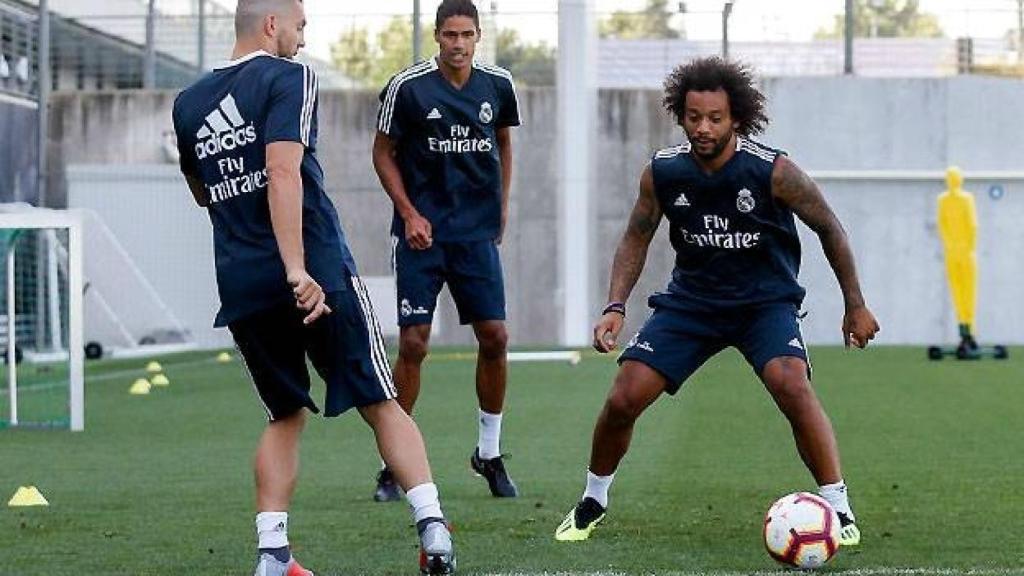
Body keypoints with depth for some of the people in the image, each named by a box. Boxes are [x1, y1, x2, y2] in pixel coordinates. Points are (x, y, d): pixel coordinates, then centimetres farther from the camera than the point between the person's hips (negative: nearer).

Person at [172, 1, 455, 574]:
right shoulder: (288, 78, -5)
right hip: (318, 273, -5)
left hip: (241, 286, 5)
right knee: (381, 403, 5)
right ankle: (433, 527, -6)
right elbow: (284, 173, -19)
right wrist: (297, 270, -25)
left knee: (286, 415, 16)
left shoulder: (188, 104, 14)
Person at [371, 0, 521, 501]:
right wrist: (409, 213, -8)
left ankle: (489, 454, 15)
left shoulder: (498, 85, 3)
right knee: (412, 343, -7)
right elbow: (383, 154, 1)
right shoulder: (407, 87, -8)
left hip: (477, 233, 3)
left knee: (494, 337, -1)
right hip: (421, 231, -3)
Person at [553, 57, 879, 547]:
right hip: (691, 299, 3)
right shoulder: (662, 172, -11)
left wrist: (856, 305, 1)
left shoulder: (772, 171, -19)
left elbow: (828, 228, -5)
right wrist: (615, 307, -7)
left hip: (766, 300, -3)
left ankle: (839, 511, -19)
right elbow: (637, 238, 6)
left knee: (791, 385, -30)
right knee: (623, 399, -8)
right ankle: (593, 502, 18)